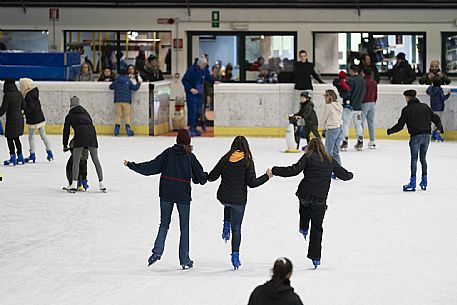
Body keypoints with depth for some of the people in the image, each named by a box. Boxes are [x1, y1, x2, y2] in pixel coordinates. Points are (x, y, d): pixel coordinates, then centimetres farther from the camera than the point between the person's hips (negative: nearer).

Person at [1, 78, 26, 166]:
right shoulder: (19, 94, 3)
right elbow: (23, 106, 12)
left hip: (11, 119, -7)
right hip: (20, 118, 7)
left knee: (9, 139, 3)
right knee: (16, 138, 17)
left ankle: (13, 157, 1)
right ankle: (20, 157, 21)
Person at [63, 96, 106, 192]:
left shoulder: (69, 116, 22)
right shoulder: (85, 113, 30)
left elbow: (66, 131, 24)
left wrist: (65, 146, 36)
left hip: (80, 134, -3)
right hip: (91, 132, 3)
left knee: (76, 161, 4)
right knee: (96, 160, 10)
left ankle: (74, 184, -5)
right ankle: (101, 184, 11)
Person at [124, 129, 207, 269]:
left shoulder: (168, 152, -3)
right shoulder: (190, 157, -6)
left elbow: (152, 166, -5)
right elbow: (199, 177, 0)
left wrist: (132, 165, 2)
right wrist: (206, 176, 23)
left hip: (166, 194, 1)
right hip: (183, 195, -1)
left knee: (164, 224, 12)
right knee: (184, 227, 9)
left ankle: (157, 251, -7)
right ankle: (185, 260, 10)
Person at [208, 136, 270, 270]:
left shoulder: (225, 159, -2)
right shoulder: (247, 161, -10)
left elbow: (212, 177, 3)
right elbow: (252, 183, -13)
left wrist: (207, 176, 26)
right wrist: (267, 176, -2)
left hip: (223, 197, 2)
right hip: (239, 199, -2)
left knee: (228, 205, 41)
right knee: (236, 229, 10)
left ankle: (226, 227, 23)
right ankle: (235, 256, 7)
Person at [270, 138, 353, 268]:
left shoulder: (308, 157, 0)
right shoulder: (330, 161, 11)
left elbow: (294, 170, -11)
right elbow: (344, 175, 21)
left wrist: (274, 171, -8)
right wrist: (350, 175, 45)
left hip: (305, 194, -1)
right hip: (320, 200, 2)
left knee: (304, 204, 38)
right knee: (317, 228, 8)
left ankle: (303, 228, 33)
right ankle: (315, 257, 6)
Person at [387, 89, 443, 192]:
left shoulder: (406, 110, -3)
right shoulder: (425, 106, 9)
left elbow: (400, 125, -3)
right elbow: (434, 118, 12)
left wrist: (390, 131, 13)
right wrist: (439, 127, 30)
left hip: (415, 136, -5)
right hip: (426, 135, 5)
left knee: (414, 159, -1)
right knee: (423, 158, 17)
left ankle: (413, 183, -4)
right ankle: (424, 181, 20)